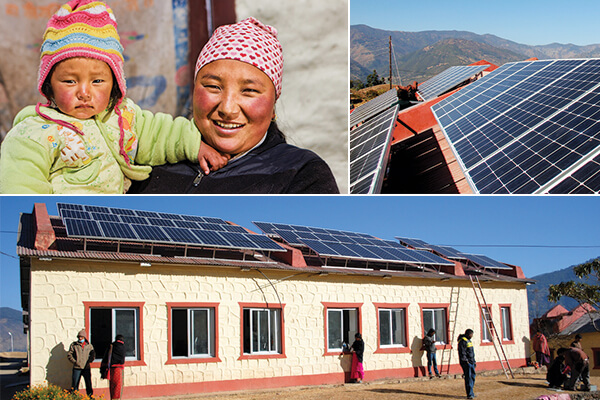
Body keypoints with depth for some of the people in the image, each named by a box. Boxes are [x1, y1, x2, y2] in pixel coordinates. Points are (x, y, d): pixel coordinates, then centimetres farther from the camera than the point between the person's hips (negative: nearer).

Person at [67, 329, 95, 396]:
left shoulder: (89, 345, 9)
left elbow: (93, 355, 14)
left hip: (86, 368, 1)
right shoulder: (74, 345, 5)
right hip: (77, 368, -1)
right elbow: (69, 355, 4)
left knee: (89, 385, 3)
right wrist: (74, 362, -8)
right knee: (75, 384, 1)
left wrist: (89, 361, -4)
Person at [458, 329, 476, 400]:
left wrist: (474, 361, 24)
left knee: (472, 376, 12)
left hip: (471, 362, 10)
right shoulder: (463, 341, -14)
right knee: (468, 377, -10)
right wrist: (465, 361, -20)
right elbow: (462, 353, -19)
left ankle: (471, 392, 21)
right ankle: (469, 394, -9)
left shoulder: (468, 340, 18)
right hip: (466, 362, -10)